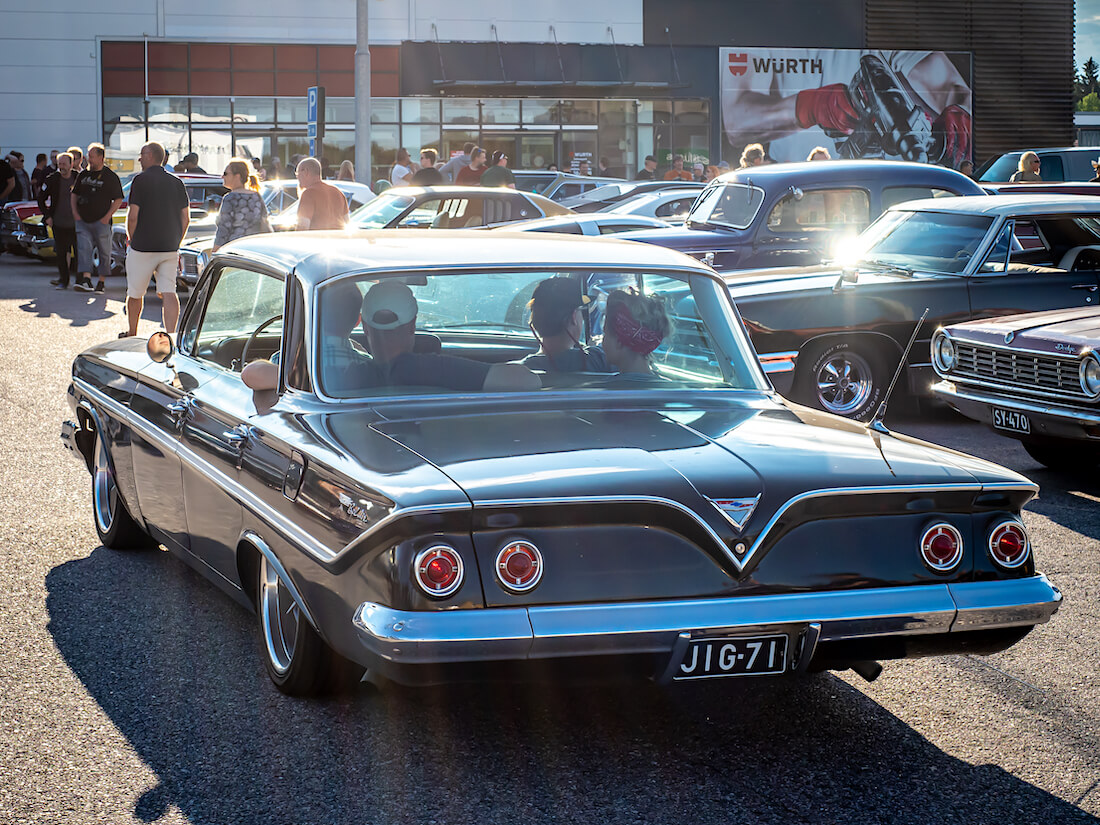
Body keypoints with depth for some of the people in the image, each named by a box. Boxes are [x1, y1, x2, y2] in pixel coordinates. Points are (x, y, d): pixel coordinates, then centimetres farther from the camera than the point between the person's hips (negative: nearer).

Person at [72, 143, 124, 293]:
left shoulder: (110, 177, -3)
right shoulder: (83, 175, 12)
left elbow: (118, 200, -4)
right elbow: (74, 194, 22)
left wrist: (107, 216, -12)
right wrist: (75, 212, 7)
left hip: (101, 221, -4)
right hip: (83, 221, 4)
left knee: (104, 252, 2)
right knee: (83, 248, -10)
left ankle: (102, 281, 14)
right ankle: (86, 279, -18)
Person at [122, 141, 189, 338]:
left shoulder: (141, 180, -8)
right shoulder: (177, 183, 8)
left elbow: (133, 216, -11)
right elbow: (185, 218, 8)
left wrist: (131, 239, 4)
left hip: (143, 247, -4)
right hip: (170, 248, 4)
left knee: (135, 293, 12)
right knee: (168, 292, 0)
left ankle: (132, 333, 25)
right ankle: (171, 335, -13)